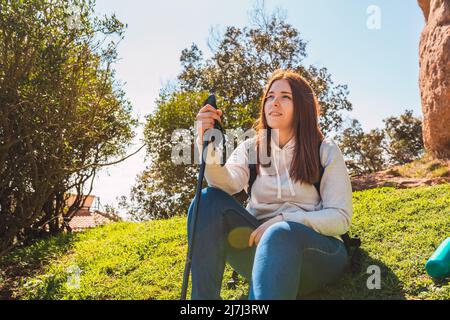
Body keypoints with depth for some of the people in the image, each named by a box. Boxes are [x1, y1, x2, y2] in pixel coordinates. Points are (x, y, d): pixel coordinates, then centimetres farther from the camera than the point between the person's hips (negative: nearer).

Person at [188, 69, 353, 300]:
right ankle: (203, 297, -28)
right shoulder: (250, 148, 10)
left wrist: (284, 219, -19)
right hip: (261, 240, 3)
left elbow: (340, 219, -5)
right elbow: (227, 185, -11)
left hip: (316, 248, -3)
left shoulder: (326, 151, 2)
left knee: (280, 233, -38)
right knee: (209, 200, -21)